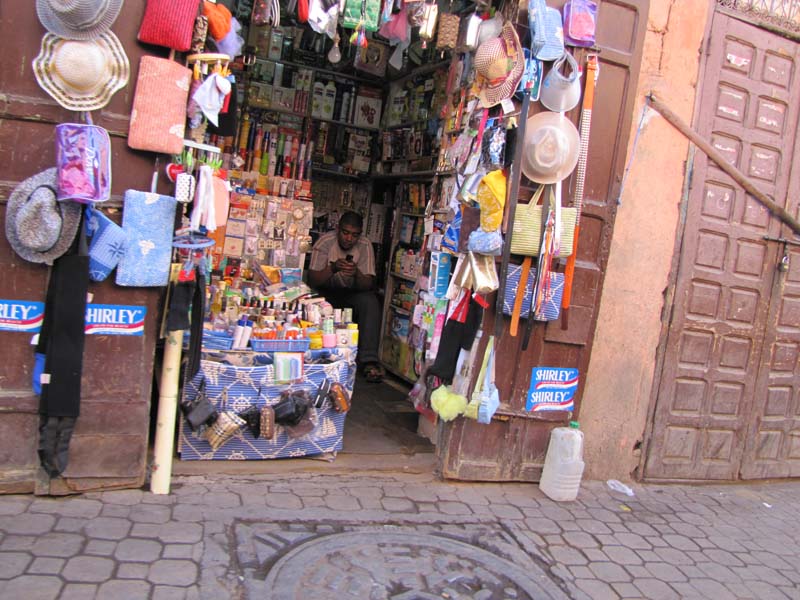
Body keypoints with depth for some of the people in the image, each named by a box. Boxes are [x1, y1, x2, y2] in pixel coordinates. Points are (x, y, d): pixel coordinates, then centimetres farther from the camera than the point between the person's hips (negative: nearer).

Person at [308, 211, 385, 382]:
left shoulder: (365, 245, -11)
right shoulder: (325, 242, -16)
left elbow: (368, 285, -16)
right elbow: (312, 280, -20)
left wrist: (356, 273, -39)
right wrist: (333, 268, -38)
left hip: (352, 293, 1)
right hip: (326, 292, -1)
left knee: (370, 302, -29)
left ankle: (369, 361, -31)